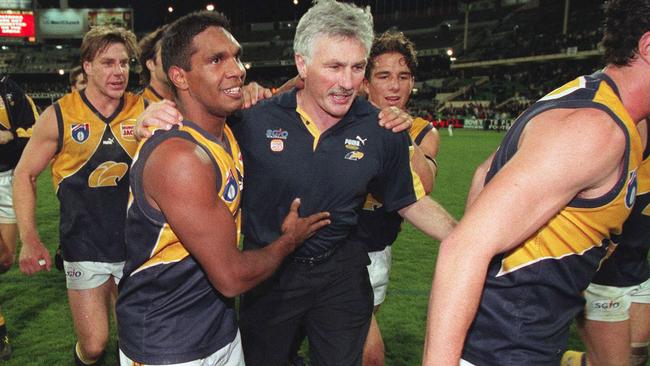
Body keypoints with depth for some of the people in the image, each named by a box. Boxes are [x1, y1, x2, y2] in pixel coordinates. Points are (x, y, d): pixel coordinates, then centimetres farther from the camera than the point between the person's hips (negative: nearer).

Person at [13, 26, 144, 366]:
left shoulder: (143, 109, -6)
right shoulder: (60, 115, -7)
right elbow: (25, 174, 0)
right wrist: (29, 240, -8)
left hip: (136, 246, 2)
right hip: (84, 249, -1)